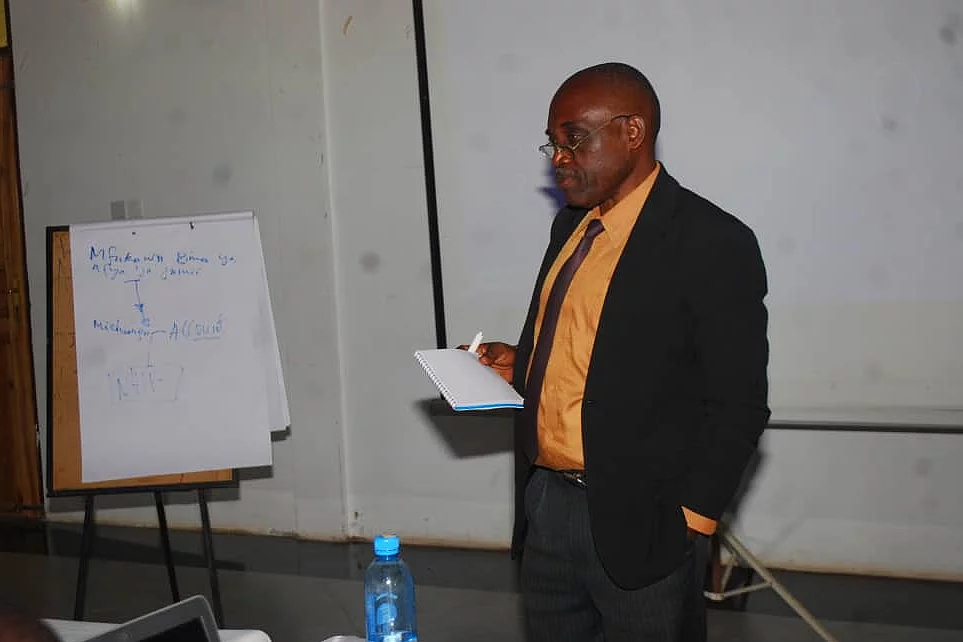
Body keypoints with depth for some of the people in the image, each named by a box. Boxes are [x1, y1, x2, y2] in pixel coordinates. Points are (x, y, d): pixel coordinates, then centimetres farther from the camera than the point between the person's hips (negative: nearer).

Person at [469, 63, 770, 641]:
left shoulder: (713, 244, -13)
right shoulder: (571, 226, 10)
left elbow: (738, 406, -13)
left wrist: (689, 524, -14)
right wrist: (519, 364, 4)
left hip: (638, 523, -7)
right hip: (545, 502, 7)